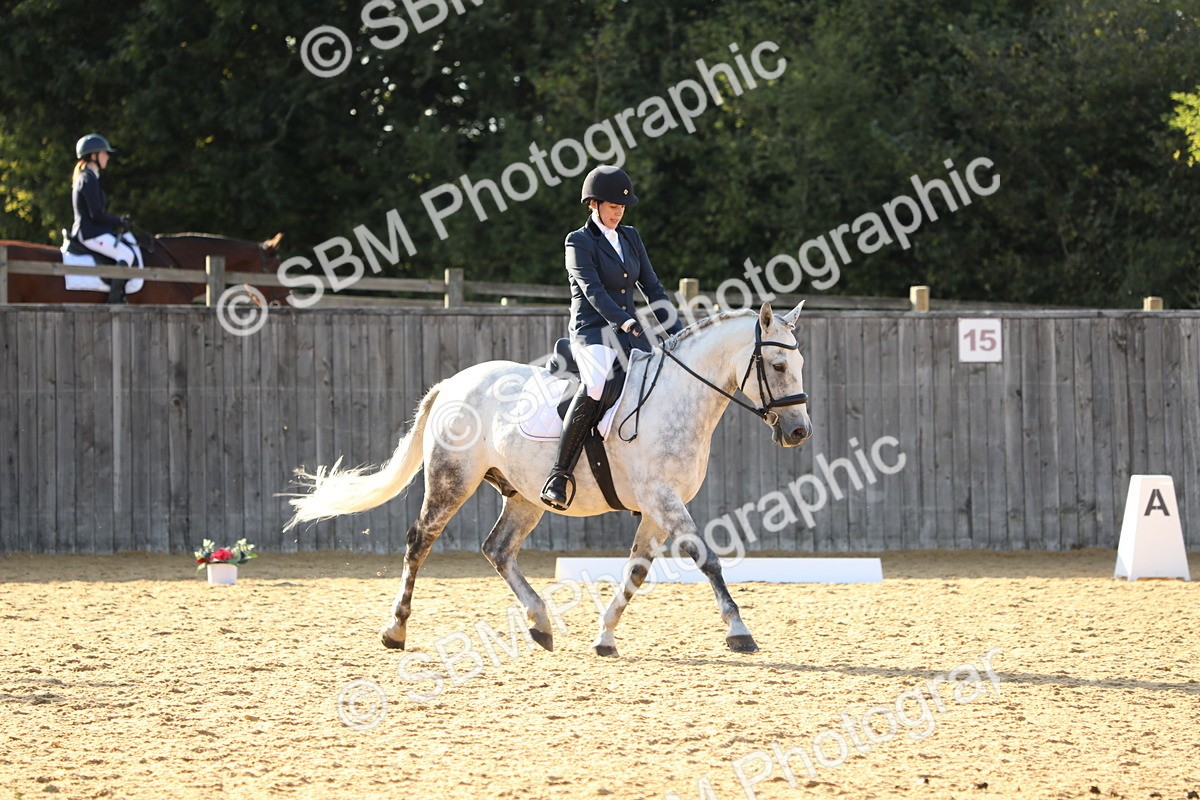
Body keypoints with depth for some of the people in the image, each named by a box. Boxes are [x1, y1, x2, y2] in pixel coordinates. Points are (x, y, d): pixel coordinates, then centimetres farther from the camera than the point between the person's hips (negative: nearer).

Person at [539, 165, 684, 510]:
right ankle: (559, 476, -38)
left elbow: (652, 287, 17)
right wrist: (623, 321, -30)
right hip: (592, 333, -7)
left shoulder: (630, 238, 17)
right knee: (596, 384, -37)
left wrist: (677, 331, 7)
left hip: (629, 334, 7)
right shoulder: (579, 242, -2)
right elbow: (592, 289, -15)